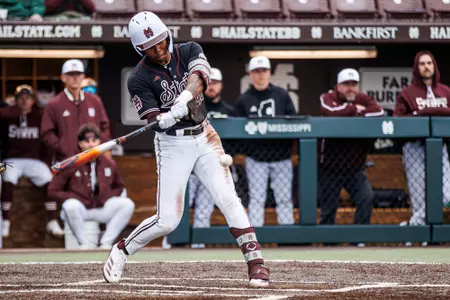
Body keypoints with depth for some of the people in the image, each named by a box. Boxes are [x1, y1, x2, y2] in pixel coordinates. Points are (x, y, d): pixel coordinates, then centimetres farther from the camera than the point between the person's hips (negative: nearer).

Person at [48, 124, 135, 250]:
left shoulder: (109, 164, 4)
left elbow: (118, 187, 21)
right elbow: (53, 191, -4)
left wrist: (107, 197, 0)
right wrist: (75, 198, -15)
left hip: (102, 209, 4)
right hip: (80, 208, -4)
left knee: (127, 204, -17)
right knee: (71, 206, -38)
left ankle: (106, 243, -12)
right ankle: (83, 244, -18)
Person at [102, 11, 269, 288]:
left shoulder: (189, 51, -1)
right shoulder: (140, 79, -9)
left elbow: (200, 76, -21)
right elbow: (154, 119, -15)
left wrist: (186, 97, -42)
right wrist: (167, 118, -39)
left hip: (205, 138, 3)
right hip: (172, 145, -3)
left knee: (228, 199, -12)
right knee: (167, 221, -5)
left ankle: (256, 263, -12)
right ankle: (122, 250, 18)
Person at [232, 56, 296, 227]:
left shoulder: (282, 95, 5)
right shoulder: (243, 100, 3)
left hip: (281, 157, 1)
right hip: (256, 158, -1)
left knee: (284, 199, 4)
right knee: (256, 199, 1)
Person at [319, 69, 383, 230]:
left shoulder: (364, 100, 3)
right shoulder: (328, 98, -7)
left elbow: (379, 112, -15)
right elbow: (332, 111, -29)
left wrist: (358, 114, -20)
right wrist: (354, 108, -15)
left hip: (355, 167, 3)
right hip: (330, 167, -3)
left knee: (366, 198, -11)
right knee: (329, 206, 2)